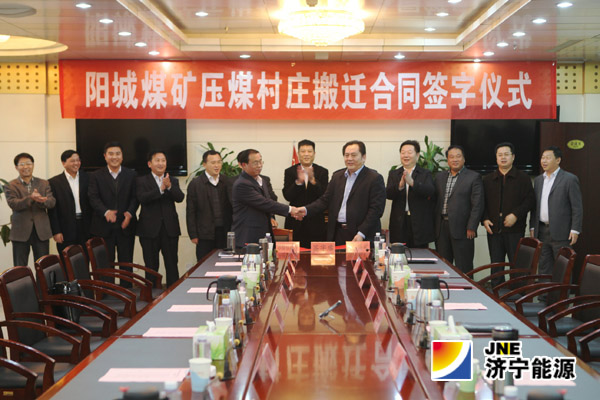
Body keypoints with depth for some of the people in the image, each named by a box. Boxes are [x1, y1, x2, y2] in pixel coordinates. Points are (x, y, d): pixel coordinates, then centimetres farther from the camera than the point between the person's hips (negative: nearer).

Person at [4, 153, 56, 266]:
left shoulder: (43, 183, 12)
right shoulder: (11, 186, 4)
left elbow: (52, 202, 0)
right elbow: (13, 204, -12)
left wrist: (41, 200, -23)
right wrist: (30, 198, -28)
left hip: (41, 231, 2)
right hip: (21, 232, -2)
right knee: (20, 268, 3)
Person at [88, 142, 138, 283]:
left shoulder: (131, 175, 8)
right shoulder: (96, 176, 4)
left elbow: (135, 197, 2)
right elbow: (93, 198, -7)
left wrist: (130, 212, -18)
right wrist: (106, 212, -25)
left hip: (125, 226, 1)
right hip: (104, 228, -1)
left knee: (126, 264, 6)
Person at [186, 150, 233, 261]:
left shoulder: (228, 182, 8)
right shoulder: (195, 184, 0)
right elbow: (190, 212, 0)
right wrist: (193, 235, -4)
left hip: (225, 233, 2)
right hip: (205, 235, -2)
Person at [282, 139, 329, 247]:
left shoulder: (322, 172, 4)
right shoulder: (290, 172, 6)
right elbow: (287, 196, -4)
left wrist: (312, 180, -22)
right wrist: (298, 182, -20)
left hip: (315, 222, 0)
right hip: (295, 222, 0)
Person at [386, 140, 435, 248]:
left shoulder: (425, 174, 6)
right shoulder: (393, 174, 11)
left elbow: (430, 191, -13)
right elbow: (388, 194, -4)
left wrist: (412, 182, -30)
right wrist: (400, 185, -25)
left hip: (419, 225, -1)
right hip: (399, 224, 1)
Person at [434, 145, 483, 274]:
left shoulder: (474, 177, -2)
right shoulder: (440, 177, 15)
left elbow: (477, 205, -7)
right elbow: (435, 201, 14)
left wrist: (471, 228, -12)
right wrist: (434, 226, 6)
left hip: (462, 229, -5)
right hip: (441, 228, 5)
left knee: (463, 268, -1)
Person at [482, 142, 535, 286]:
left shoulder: (523, 178, 4)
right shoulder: (488, 179, 13)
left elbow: (530, 200, -2)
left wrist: (516, 215, -14)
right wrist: (485, 219, -2)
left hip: (515, 230, -3)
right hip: (494, 230, 3)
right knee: (496, 266, 6)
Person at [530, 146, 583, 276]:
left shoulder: (570, 179, -5)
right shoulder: (538, 180, 14)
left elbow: (577, 207, -8)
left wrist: (575, 230, -13)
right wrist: (532, 227, 11)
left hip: (561, 233, -6)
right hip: (542, 231, 6)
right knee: (543, 268, 9)